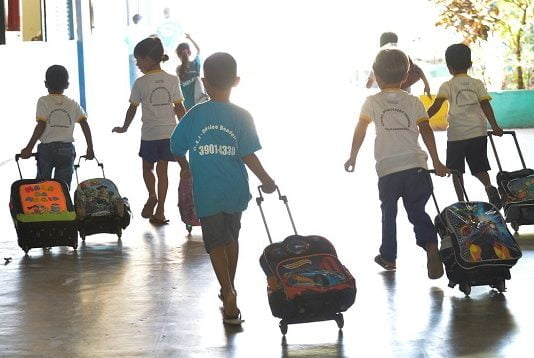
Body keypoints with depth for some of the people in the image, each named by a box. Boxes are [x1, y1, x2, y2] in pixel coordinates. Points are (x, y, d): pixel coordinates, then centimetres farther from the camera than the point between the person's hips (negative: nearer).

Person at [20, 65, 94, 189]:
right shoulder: (73, 104, 6)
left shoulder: (43, 101, -2)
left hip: (46, 148, -2)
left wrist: (29, 148, -10)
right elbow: (85, 124, -3)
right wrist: (90, 149, 1)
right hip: (67, 149, 2)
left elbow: (41, 126, -11)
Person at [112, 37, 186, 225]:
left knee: (147, 168, 17)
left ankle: (152, 195, -6)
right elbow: (179, 108, 1)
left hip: (149, 134, -3)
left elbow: (132, 109, -1)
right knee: (162, 170, 9)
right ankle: (160, 210, 8)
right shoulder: (172, 80, 0)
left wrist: (124, 128, 14)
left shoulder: (141, 82, -8)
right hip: (169, 132, 3)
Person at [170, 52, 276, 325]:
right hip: (235, 190, 1)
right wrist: (266, 181, 1)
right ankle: (229, 288, 35)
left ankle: (229, 293, -15)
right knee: (231, 238, 20)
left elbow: (177, 147, 2)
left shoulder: (195, 115, -6)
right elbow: (248, 156, -13)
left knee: (216, 243, 2)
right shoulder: (242, 116, -9)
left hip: (207, 192, -1)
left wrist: (185, 168, 23)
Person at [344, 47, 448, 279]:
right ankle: (431, 247, -16)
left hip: (387, 169, -1)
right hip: (415, 165, 1)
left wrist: (353, 157, 16)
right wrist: (436, 162, 9)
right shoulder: (413, 102, 8)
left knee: (388, 213, 17)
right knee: (417, 212, 7)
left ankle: (388, 257, 26)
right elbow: (426, 131, 4)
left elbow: (360, 131, 4)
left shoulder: (372, 102, 4)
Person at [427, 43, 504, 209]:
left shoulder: (447, 86, -1)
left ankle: (461, 201, 8)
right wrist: (495, 127, -5)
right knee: (479, 167, 10)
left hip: (456, 134, -2)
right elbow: (485, 105, -3)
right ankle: (489, 186, -18)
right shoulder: (477, 84, 5)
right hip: (478, 132, 2)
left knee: (456, 170, 11)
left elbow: (435, 106, -13)